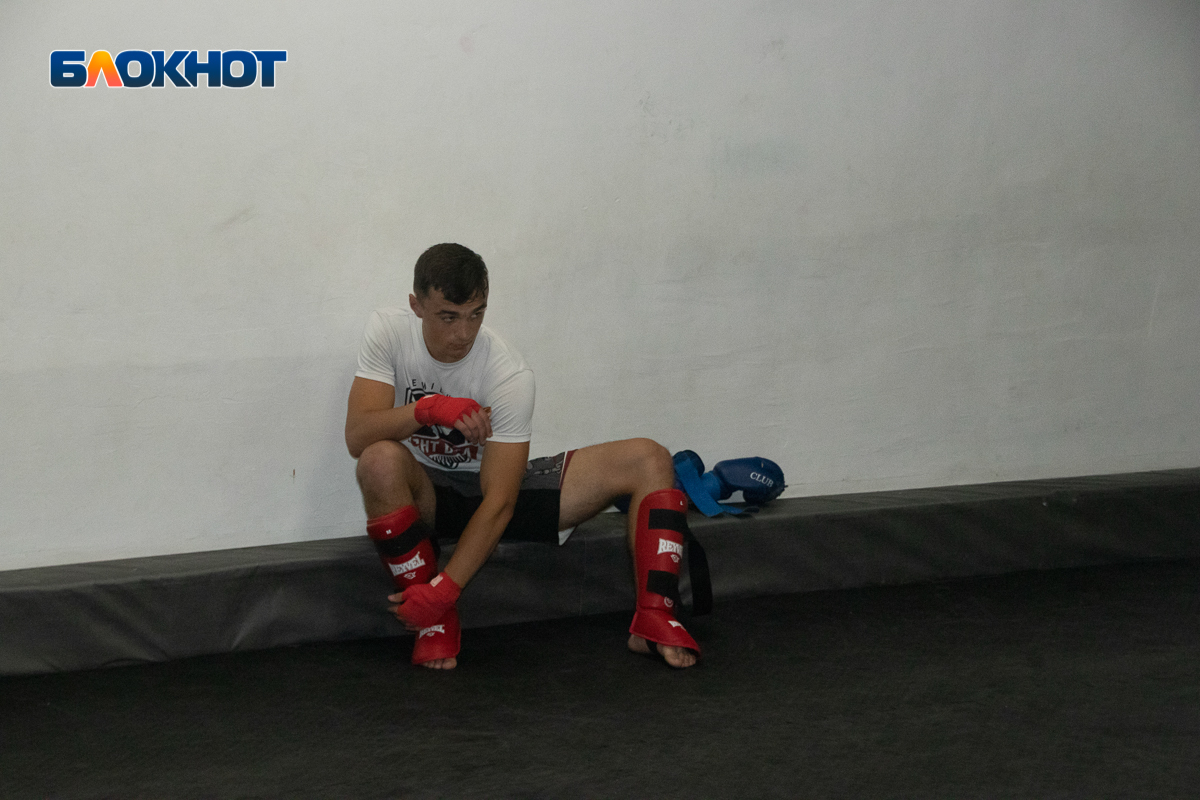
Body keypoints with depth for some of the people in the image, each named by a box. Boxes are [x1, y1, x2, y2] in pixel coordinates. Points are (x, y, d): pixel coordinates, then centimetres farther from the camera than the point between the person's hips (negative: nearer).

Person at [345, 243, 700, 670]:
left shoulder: (509, 374, -22)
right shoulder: (388, 330, -16)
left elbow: (499, 501, -26)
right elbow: (357, 436, -26)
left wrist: (444, 589, -34)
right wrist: (428, 409, -44)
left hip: (495, 485, 1)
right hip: (424, 496, 0)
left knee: (649, 460, -15)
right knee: (379, 462, -39)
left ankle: (654, 620, -18)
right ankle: (435, 624, -24)